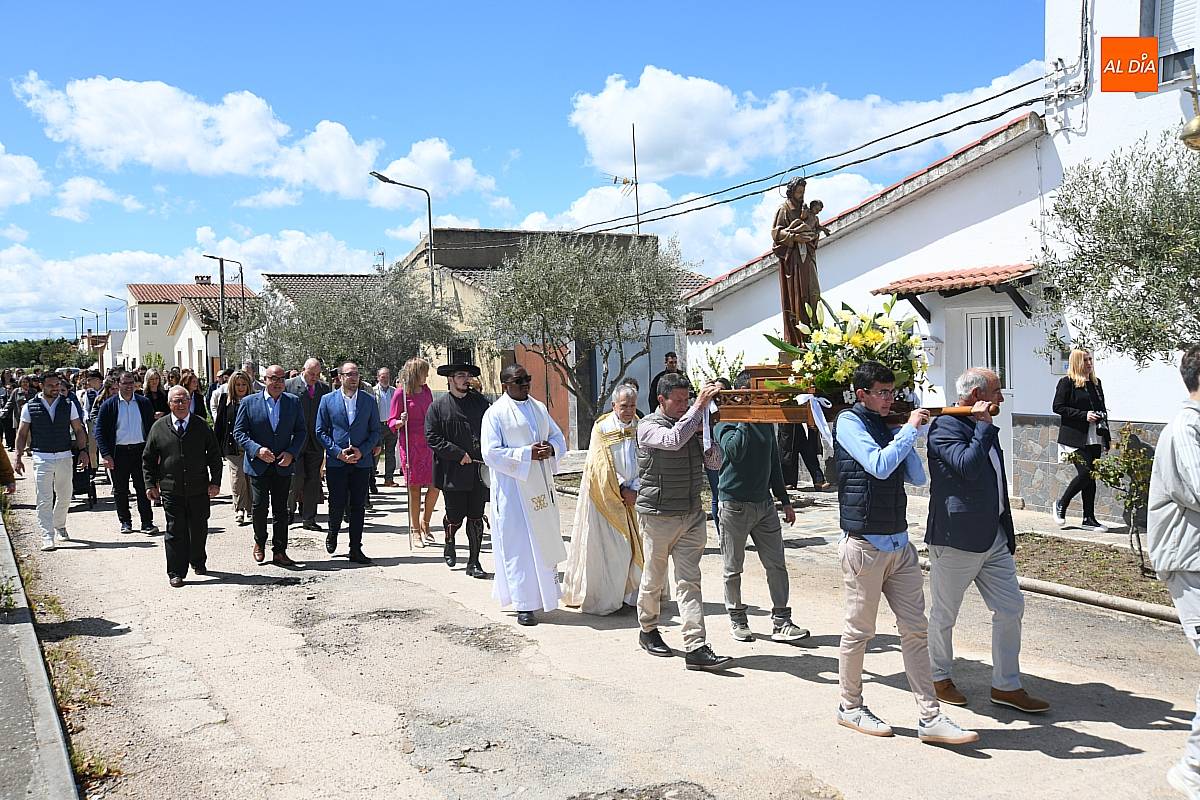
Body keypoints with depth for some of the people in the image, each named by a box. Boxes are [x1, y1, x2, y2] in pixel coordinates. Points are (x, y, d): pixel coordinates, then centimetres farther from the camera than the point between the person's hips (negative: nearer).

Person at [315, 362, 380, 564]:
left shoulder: (369, 400, 5)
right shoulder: (328, 400, 3)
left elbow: (375, 431, 7)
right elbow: (321, 432, 3)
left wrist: (362, 451, -8)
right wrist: (338, 452, -9)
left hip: (362, 461, 1)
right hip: (336, 462, -1)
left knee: (358, 505, 3)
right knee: (337, 504, -2)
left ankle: (355, 548, 11)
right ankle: (333, 532, 29)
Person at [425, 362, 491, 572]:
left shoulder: (480, 401, 10)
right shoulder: (437, 407, 1)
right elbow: (432, 438, -5)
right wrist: (458, 454, -12)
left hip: (479, 470, 2)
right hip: (452, 472, -2)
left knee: (476, 517, 2)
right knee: (455, 516, 5)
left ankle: (474, 562, 11)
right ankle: (449, 546, 36)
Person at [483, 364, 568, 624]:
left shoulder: (539, 408, 12)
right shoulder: (495, 413, -6)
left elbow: (559, 438, 16)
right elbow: (491, 453, -13)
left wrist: (550, 448, -8)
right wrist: (527, 454, -20)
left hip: (541, 486, 6)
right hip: (513, 488, -6)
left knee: (545, 541, 10)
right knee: (519, 545, -3)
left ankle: (544, 593, 24)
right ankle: (524, 605, 2)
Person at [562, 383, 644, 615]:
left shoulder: (640, 428, 5)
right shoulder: (602, 428, -6)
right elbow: (602, 466, -10)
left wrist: (634, 490, -9)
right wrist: (622, 490, -13)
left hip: (632, 494, 4)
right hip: (605, 496, -4)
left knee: (634, 543, 2)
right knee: (606, 548, -5)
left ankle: (630, 595, 13)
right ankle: (603, 598, 4)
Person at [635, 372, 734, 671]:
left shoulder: (693, 424, 10)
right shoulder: (648, 426, -7)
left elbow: (713, 463, 8)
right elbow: (673, 440, -29)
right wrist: (699, 406, -28)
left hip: (692, 515, 4)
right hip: (657, 515, -4)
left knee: (689, 581, -1)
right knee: (653, 578, 9)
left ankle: (696, 648, -4)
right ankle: (648, 630, 31)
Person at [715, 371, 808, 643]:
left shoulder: (765, 421, 12)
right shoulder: (726, 421, -6)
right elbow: (734, 452, -25)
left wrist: (784, 500, 18)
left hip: (764, 503, 5)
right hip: (735, 505, -5)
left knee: (776, 564, 3)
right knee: (733, 568, 6)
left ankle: (781, 622, 9)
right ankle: (737, 620, 20)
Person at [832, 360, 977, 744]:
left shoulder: (888, 427, 14)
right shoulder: (849, 422, -7)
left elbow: (917, 478, 13)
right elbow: (879, 466, -22)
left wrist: (909, 436, 1)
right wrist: (910, 429, -13)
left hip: (900, 543, 7)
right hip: (865, 545, -7)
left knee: (916, 629, 5)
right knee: (859, 630, 4)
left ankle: (930, 718, 10)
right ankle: (850, 707, 21)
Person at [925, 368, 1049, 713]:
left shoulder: (981, 427, 14)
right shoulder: (945, 426, -14)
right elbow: (968, 467, -29)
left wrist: (1006, 531, 22)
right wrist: (983, 425, -19)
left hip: (994, 537, 9)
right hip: (956, 539, -9)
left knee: (1011, 608, 8)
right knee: (944, 615, 7)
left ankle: (1007, 686, 20)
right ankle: (939, 677, 26)